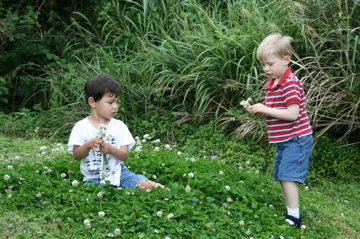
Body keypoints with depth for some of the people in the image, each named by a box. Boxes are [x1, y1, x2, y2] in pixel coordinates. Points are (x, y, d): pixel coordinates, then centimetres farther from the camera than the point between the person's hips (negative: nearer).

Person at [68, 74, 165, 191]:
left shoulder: (119, 126, 5)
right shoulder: (81, 127, 0)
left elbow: (125, 155, 0)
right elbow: (76, 156, 0)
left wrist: (111, 149, -19)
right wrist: (87, 145, -19)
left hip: (118, 172, 1)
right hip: (94, 178, -1)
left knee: (145, 185, -22)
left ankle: (157, 187, 3)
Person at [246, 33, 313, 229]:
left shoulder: (290, 84, -19)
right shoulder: (271, 84, 11)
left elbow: (292, 114, -26)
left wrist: (265, 109, -23)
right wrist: (259, 111, -1)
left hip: (296, 139, -10)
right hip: (283, 140, 10)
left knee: (287, 176, -13)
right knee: (282, 178, 14)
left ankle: (294, 218, -8)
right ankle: (290, 213, 23)